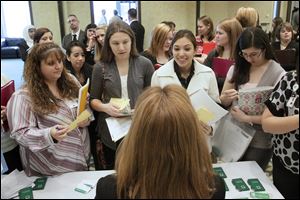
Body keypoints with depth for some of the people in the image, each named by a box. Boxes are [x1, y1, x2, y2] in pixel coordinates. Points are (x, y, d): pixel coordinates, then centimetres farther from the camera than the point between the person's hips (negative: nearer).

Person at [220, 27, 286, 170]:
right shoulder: (236, 68, -1)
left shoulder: (278, 74, -13)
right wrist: (226, 98, -17)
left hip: (259, 142, -3)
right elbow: (223, 102, 5)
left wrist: (246, 118, -21)